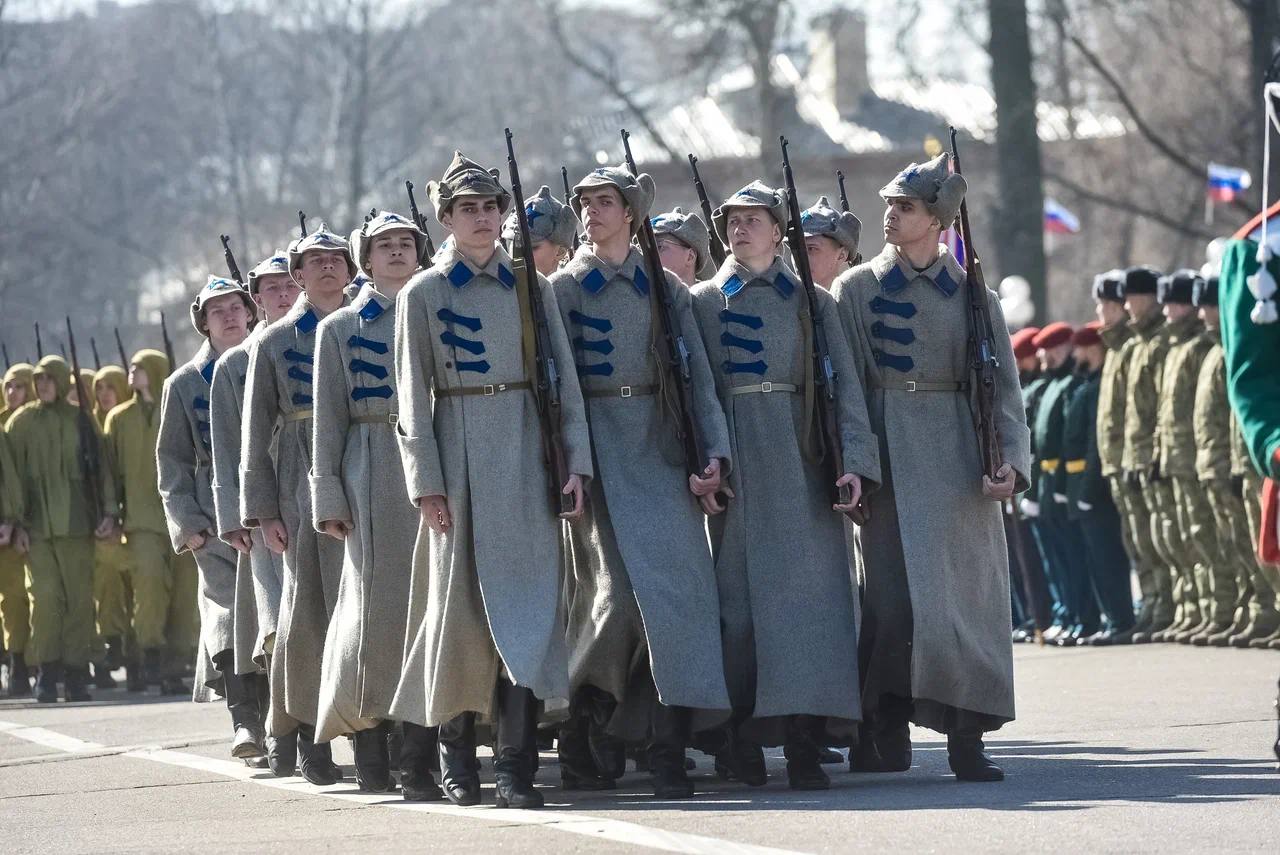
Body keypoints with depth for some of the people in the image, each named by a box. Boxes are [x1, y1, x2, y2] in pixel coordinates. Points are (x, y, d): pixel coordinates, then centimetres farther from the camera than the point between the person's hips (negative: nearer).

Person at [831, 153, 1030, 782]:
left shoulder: (971, 294, 9)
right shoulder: (856, 288, 7)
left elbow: (1003, 386, 6)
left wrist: (1009, 461, -8)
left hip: (957, 452, 1)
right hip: (888, 453, -1)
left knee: (967, 585, -4)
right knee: (895, 585, -5)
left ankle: (967, 737, -1)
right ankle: (885, 735, 6)